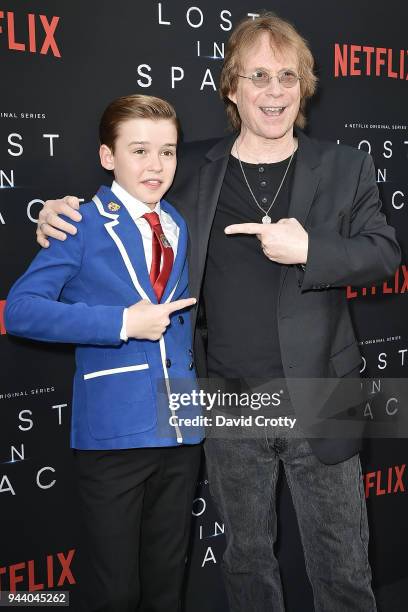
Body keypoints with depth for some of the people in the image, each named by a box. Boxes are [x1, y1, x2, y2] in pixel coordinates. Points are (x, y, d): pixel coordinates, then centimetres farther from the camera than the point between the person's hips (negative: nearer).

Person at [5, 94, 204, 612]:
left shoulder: (179, 225, 10)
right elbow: (20, 309, -17)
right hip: (113, 432, -5)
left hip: (181, 428, 5)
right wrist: (122, 322, -21)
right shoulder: (84, 225, -8)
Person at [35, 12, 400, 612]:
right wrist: (64, 217, -7)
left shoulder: (345, 167, 1)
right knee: (247, 558, 21)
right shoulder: (193, 168, 2)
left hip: (319, 405, -1)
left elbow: (384, 252, -2)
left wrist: (309, 250, -20)